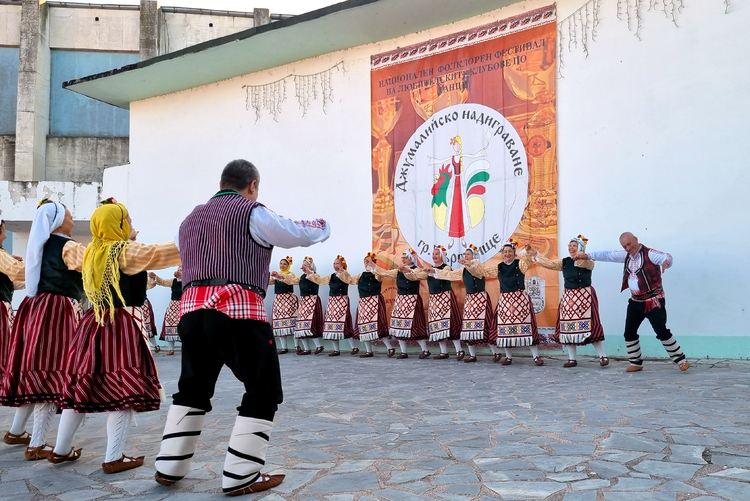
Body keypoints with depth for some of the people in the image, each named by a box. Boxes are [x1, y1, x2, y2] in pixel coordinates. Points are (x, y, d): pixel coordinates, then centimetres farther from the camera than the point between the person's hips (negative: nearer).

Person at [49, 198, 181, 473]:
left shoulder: (90, 252, 11)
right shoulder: (129, 252, -11)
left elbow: (69, 256, 33)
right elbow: (172, 251, -15)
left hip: (93, 324, 8)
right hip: (124, 326, -8)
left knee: (82, 386, 16)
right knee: (124, 390, -2)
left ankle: (61, 450, 27)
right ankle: (114, 458, 2)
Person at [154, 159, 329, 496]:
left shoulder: (190, 220, 21)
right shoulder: (252, 214, -1)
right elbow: (300, 234, 2)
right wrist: (323, 226, 22)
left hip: (192, 310, 7)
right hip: (237, 311, -7)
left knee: (193, 389, 22)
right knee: (264, 392, 4)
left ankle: (168, 467, 25)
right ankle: (240, 477, 4)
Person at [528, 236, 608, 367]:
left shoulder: (588, 262, -6)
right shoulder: (564, 262, 10)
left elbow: (586, 263, -29)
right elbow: (549, 263, 8)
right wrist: (535, 254, 0)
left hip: (584, 296, -5)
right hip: (568, 297, 5)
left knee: (590, 326, -8)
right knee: (568, 327, 5)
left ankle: (603, 356, 6)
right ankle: (572, 359, 14)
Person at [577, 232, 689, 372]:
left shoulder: (649, 254, -15)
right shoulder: (626, 255, 7)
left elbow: (667, 257, -32)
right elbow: (607, 255, 11)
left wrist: (666, 262, -56)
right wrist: (587, 255, 7)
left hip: (653, 301, -7)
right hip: (635, 301, 7)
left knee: (662, 332, -10)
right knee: (629, 333, 9)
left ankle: (681, 360, 4)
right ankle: (636, 363, 22)